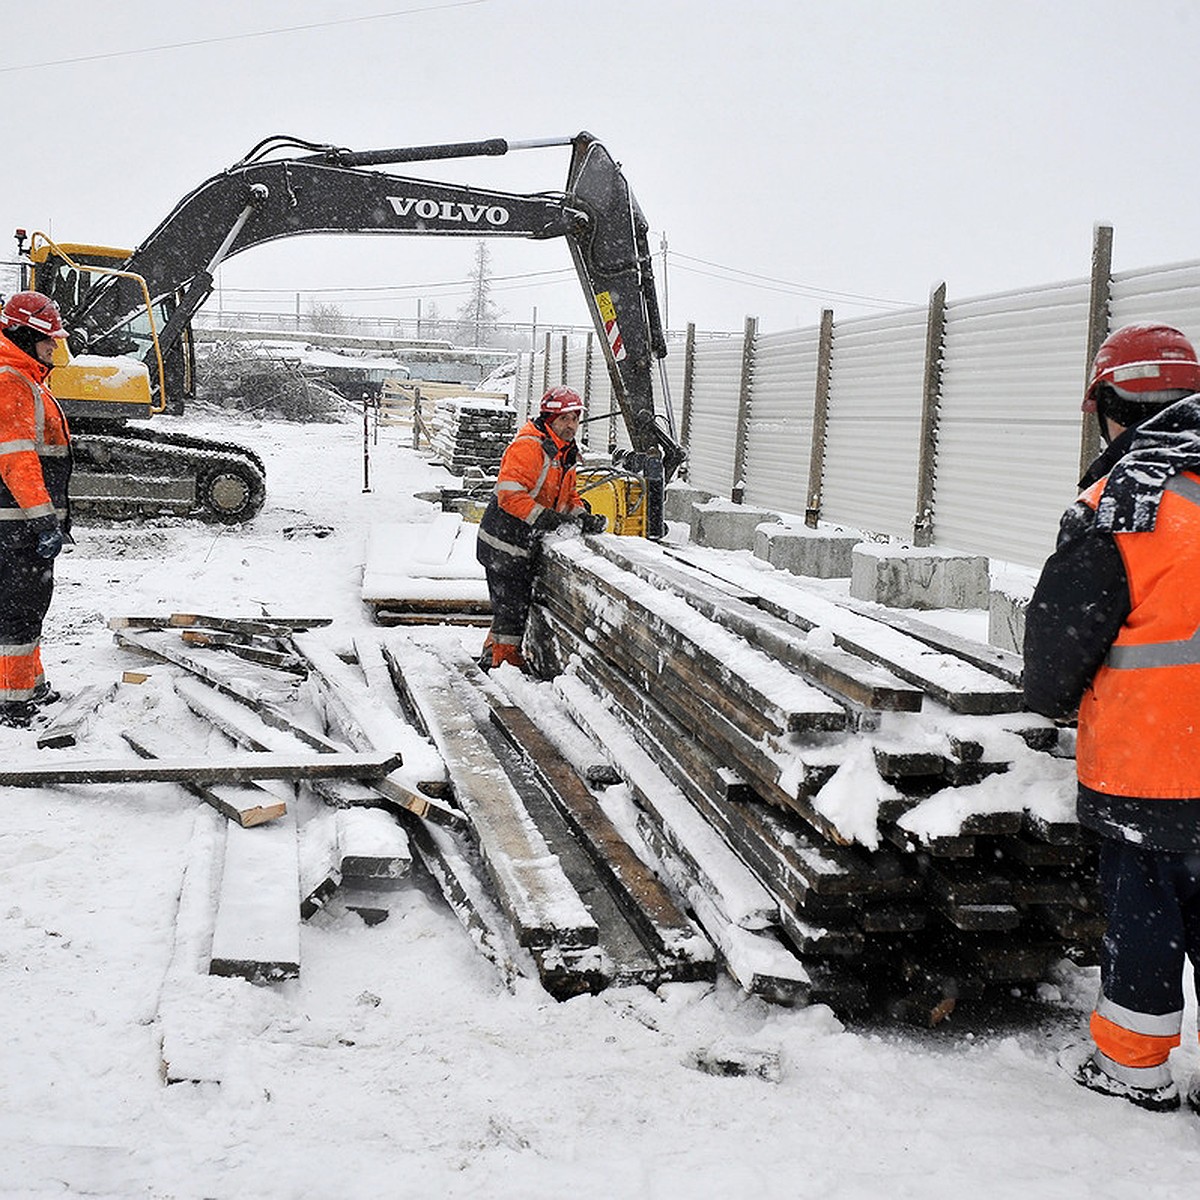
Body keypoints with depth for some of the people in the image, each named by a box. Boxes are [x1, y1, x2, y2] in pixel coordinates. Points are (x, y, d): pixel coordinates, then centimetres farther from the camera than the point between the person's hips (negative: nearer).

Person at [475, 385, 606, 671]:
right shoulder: (528, 447, -20)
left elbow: (567, 496, 18)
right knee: (512, 605, -4)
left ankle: (494, 650, 33)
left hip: (524, 544, 9)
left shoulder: (565, 454, 12)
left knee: (518, 604, 18)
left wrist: (582, 517, -4)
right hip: (504, 543, -9)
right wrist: (547, 518, -33)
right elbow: (510, 495, -29)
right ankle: (503, 658, 9)